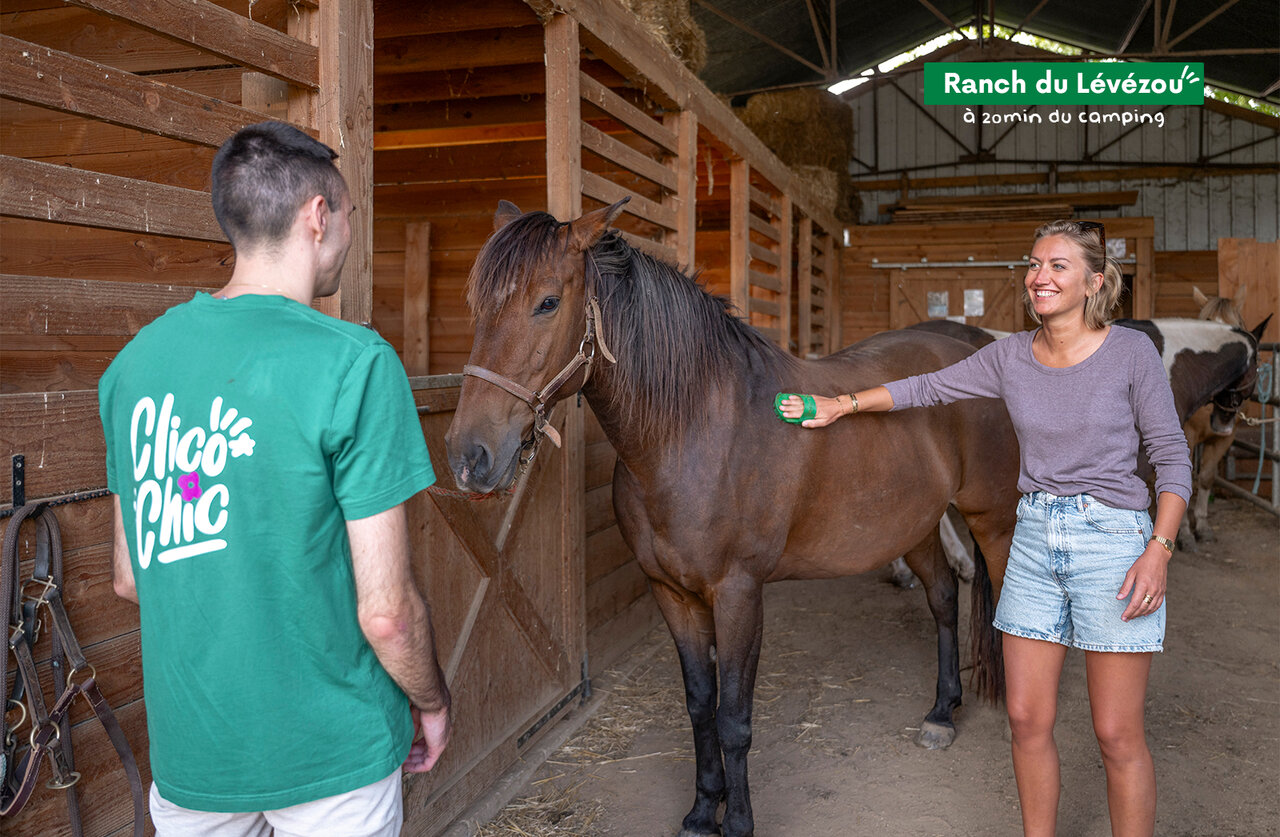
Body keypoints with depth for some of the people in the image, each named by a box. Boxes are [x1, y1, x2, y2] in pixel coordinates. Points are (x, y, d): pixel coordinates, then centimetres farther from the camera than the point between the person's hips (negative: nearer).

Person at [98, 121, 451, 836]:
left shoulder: (136, 360, -1)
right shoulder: (356, 363, -20)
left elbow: (129, 577, 7)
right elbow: (386, 612, -20)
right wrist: (432, 703, -1)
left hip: (186, 751, 5)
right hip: (331, 752, -5)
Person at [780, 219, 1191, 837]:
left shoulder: (1131, 352, -7)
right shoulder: (1010, 356, 3)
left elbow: (1172, 455, -4)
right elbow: (928, 388, 14)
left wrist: (1159, 549, -14)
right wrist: (842, 404, 12)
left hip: (1113, 538, -4)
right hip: (1034, 538, 4)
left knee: (1117, 735, 3)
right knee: (1027, 720, 10)